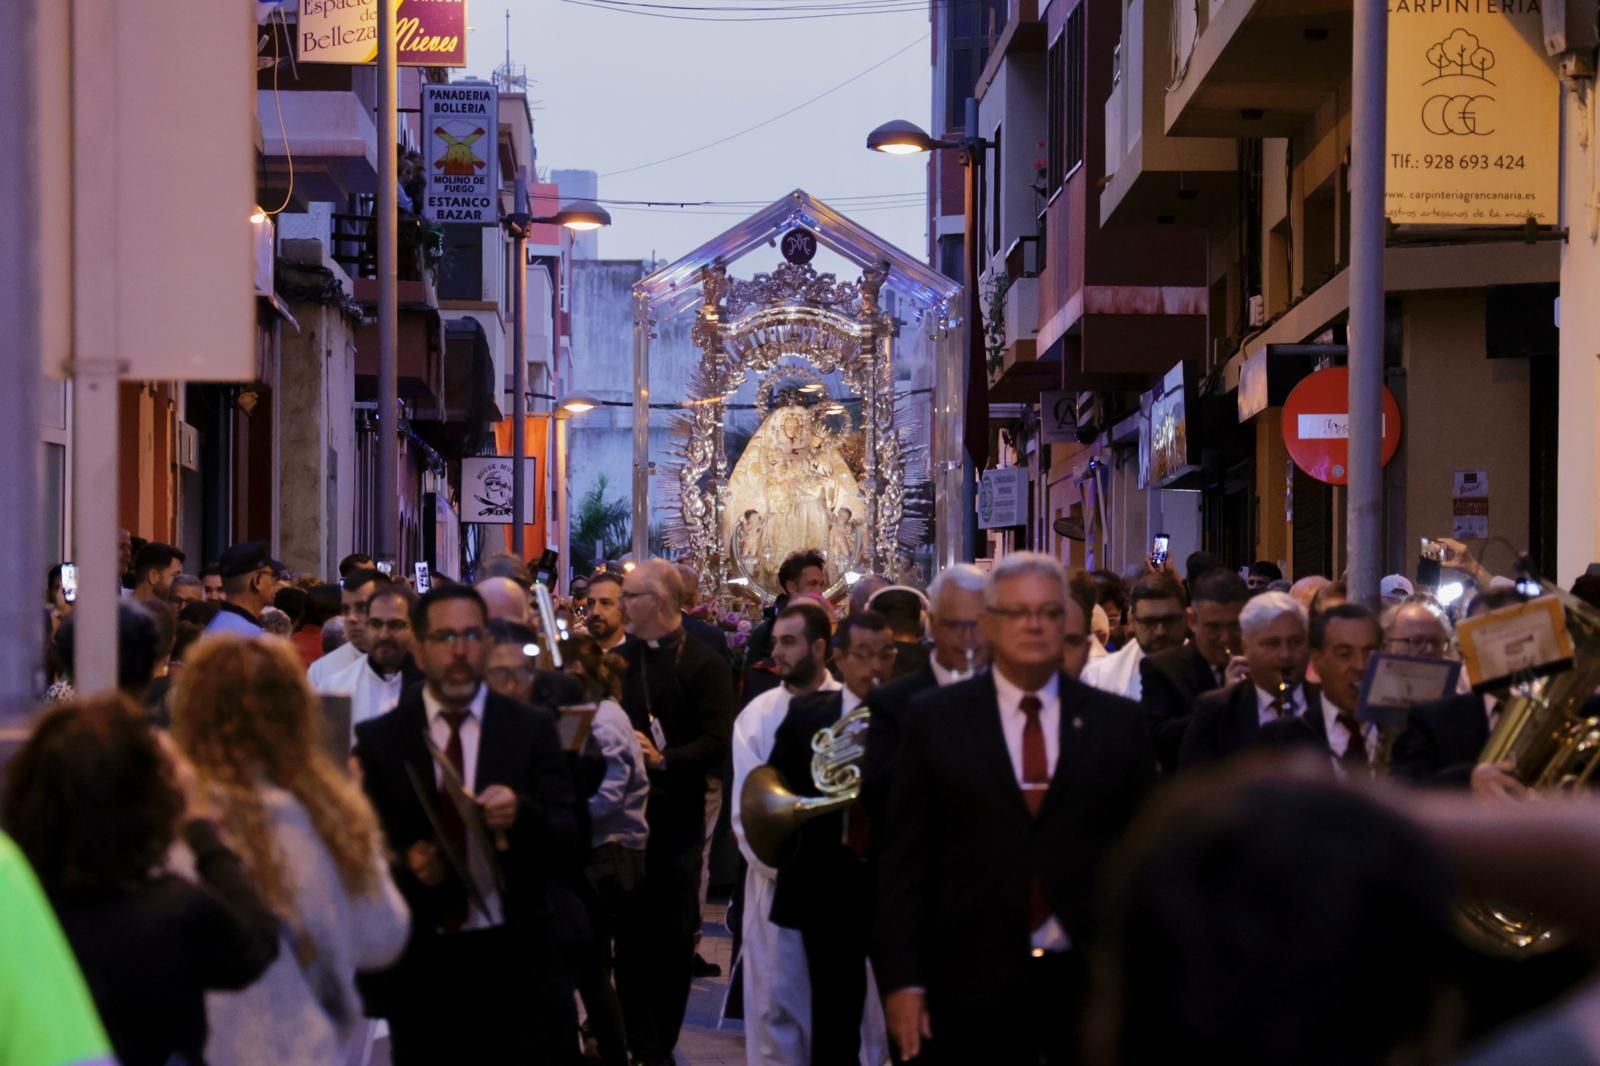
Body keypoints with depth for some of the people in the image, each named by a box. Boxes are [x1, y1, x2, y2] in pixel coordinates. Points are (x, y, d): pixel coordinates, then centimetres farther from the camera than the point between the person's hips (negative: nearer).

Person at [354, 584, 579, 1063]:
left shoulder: (531, 731, 3)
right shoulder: (379, 739, 4)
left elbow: (566, 842, -3)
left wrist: (520, 814, -22)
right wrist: (404, 862, -15)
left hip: (512, 964, 0)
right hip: (420, 967, 1)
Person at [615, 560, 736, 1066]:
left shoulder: (703, 665, -5)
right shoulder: (618, 659, 12)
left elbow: (716, 743, -13)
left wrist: (665, 759, -26)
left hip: (676, 815, -4)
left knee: (673, 933, 4)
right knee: (631, 932, 4)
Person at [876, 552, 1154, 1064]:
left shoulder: (1116, 722, 6)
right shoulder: (935, 719, 2)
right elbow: (906, 857, 1)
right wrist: (901, 979, -5)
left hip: (1091, 979, 1)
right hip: (975, 981, -1)